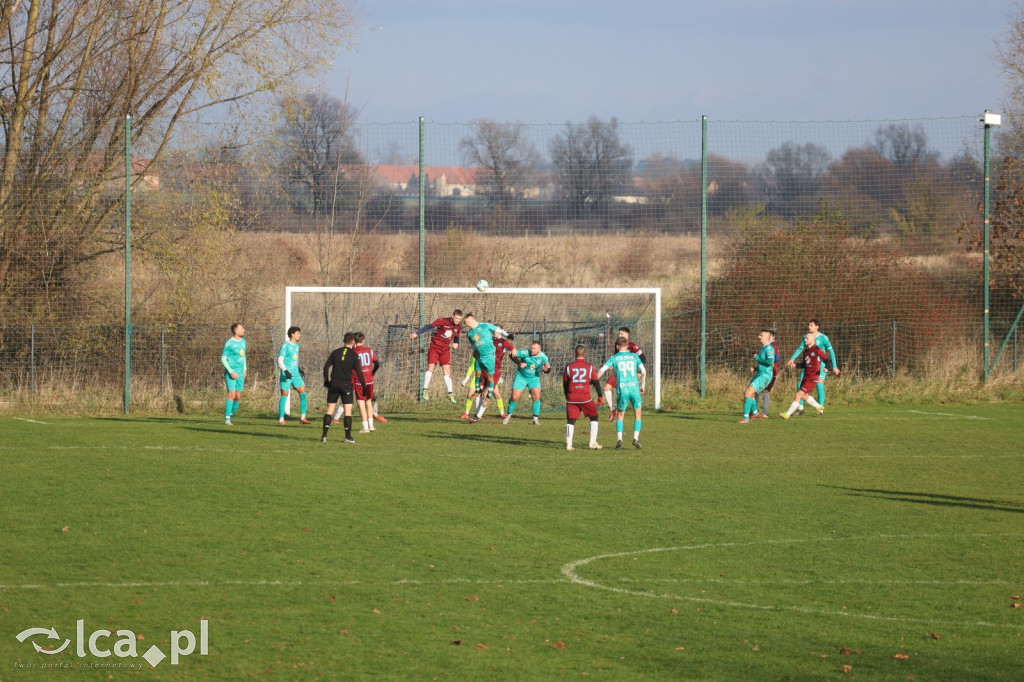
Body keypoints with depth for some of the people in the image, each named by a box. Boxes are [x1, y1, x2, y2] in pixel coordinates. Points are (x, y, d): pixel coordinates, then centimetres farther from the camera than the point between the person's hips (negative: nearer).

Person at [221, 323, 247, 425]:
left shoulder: (243, 341, 11)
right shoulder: (229, 343, -11)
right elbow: (223, 359, -10)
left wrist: (245, 369, 22)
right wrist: (231, 371, -17)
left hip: (240, 373, 7)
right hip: (231, 372, -7)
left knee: (238, 397, 5)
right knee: (232, 394, -16)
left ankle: (231, 415, 22)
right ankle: (227, 419, -15)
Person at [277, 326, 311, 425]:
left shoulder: (296, 345, 15)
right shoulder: (285, 345, -8)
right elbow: (280, 360, -13)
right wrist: (285, 371, -24)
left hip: (295, 374, 7)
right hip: (286, 374, -7)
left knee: (303, 393, -2)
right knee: (284, 395, -3)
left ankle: (302, 418, 2)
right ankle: (281, 419, 4)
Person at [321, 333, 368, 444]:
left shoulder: (335, 352, 7)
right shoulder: (354, 355, -3)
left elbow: (326, 366, 4)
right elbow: (358, 372, -6)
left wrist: (326, 380, 15)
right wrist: (364, 386, 0)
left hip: (334, 384, 3)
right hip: (346, 384, -3)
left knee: (329, 409, 6)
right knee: (348, 410, 3)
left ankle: (324, 435, -1)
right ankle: (348, 436, -1)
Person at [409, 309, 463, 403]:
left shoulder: (458, 327, 2)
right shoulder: (443, 321, -13)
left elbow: (456, 338, 17)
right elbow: (429, 327, -14)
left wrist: (456, 344, -6)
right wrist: (417, 333, -21)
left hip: (445, 349, 3)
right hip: (435, 346, -3)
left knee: (447, 369, -4)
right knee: (430, 366, -13)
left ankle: (450, 394, 1)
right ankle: (425, 390, -5)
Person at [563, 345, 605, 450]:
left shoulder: (569, 367, 5)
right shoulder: (590, 367, 2)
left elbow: (565, 384, 11)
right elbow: (596, 383, 4)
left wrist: (567, 396, 24)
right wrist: (600, 396, 14)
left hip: (572, 398, 1)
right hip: (585, 398, -1)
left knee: (570, 421, 5)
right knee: (594, 417, 14)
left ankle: (568, 443, -7)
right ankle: (593, 442, 7)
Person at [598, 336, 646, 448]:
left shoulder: (614, 358, 6)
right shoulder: (634, 357, 10)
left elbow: (601, 370, -3)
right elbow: (643, 371, 5)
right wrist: (642, 385, 17)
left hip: (622, 389, 0)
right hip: (634, 388, 0)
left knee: (620, 415, 14)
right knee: (638, 414, 12)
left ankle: (619, 439, 1)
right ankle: (636, 438, -1)